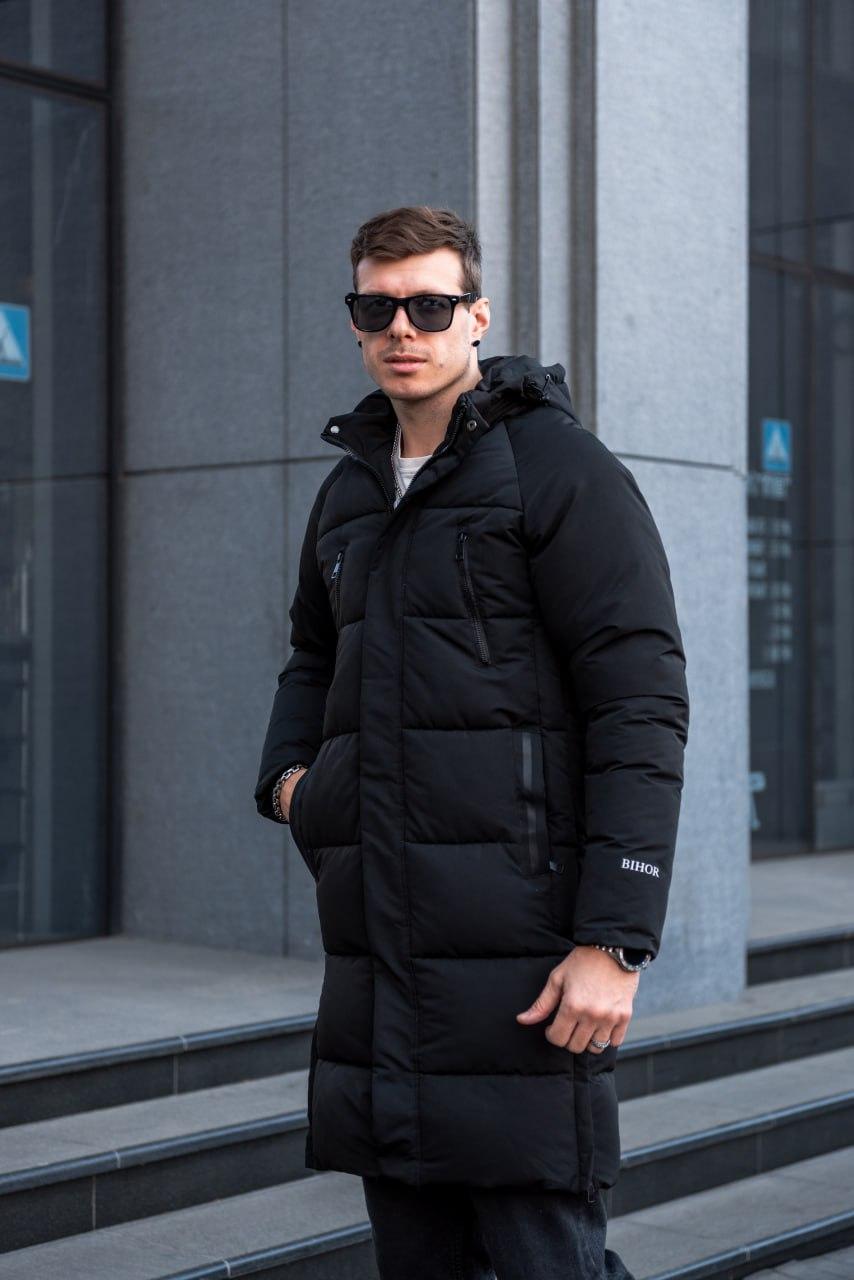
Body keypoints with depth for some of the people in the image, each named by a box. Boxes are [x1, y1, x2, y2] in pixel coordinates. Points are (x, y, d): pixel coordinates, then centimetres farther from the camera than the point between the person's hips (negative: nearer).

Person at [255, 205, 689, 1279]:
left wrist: (616, 939, -19)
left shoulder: (562, 468, -6)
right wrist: (285, 772, 12)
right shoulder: (347, 493, 17)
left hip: (516, 951, -7)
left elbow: (641, 709, -12)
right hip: (373, 942, 7)